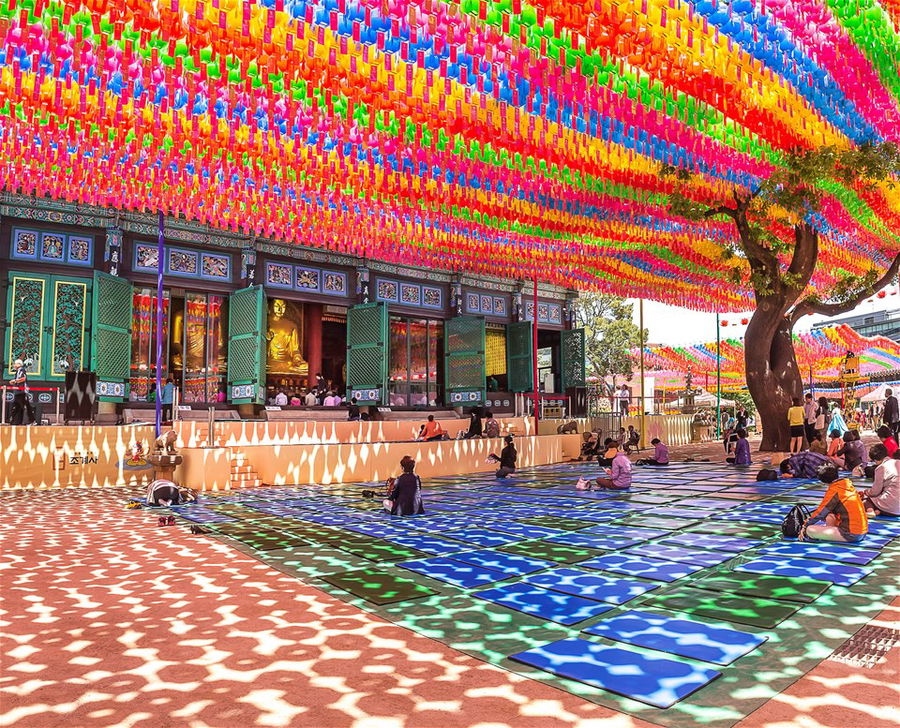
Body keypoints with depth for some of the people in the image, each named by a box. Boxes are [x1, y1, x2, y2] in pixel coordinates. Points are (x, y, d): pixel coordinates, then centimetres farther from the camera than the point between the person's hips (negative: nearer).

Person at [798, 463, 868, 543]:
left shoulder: (834, 490, -13)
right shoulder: (849, 485, 10)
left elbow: (820, 512, -7)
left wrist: (805, 527, 4)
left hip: (851, 535, -9)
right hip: (863, 533, 9)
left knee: (810, 530, -15)